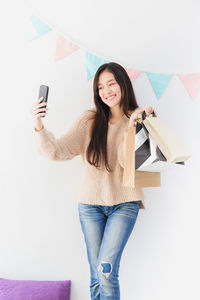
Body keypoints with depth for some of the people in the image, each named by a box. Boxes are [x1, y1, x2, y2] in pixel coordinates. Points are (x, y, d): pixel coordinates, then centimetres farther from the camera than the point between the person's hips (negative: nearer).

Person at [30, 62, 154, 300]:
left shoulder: (139, 120, -3)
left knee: (106, 269, -13)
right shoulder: (90, 120, -1)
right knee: (97, 274, 10)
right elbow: (57, 151, -8)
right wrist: (39, 127, -25)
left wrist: (131, 127, -28)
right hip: (91, 204, 2)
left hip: (124, 204, -1)